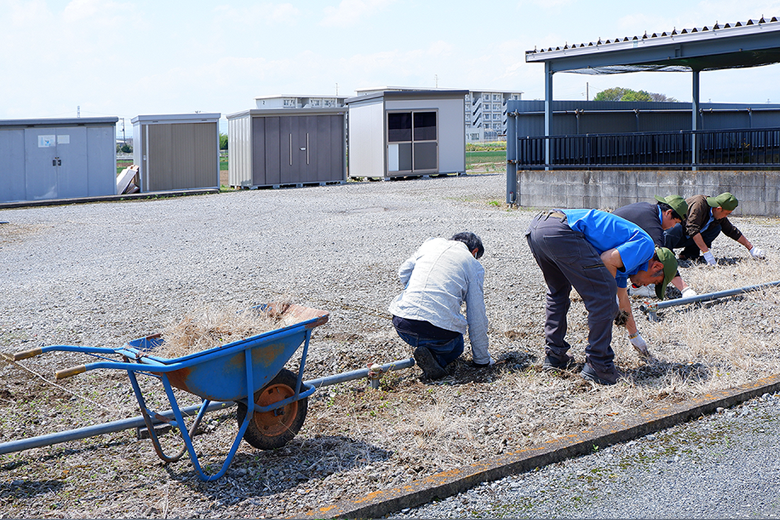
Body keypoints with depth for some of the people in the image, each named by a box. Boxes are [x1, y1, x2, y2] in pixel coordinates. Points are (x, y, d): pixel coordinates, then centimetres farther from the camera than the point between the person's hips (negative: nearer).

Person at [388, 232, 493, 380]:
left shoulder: (431, 243, 20)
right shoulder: (474, 265, 10)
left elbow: (403, 271, 27)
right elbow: (477, 317, 10)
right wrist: (482, 359, 18)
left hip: (402, 323, 5)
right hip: (440, 331, -5)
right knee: (455, 347, 28)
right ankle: (434, 356, -3)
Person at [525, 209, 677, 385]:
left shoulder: (623, 261, 34)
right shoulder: (645, 244, 8)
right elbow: (607, 260, -7)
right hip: (561, 231, -10)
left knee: (558, 290, 31)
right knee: (603, 295, -1)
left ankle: (554, 356, 32)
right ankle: (599, 367, 2)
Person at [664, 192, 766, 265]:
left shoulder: (720, 216, -1)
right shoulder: (699, 203, -27)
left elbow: (733, 231, 14)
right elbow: (692, 229, -35)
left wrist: (751, 248, 12)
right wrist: (706, 253, -38)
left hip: (687, 239, 8)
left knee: (717, 228, -2)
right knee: (676, 228, -42)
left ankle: (689, 253, -8)